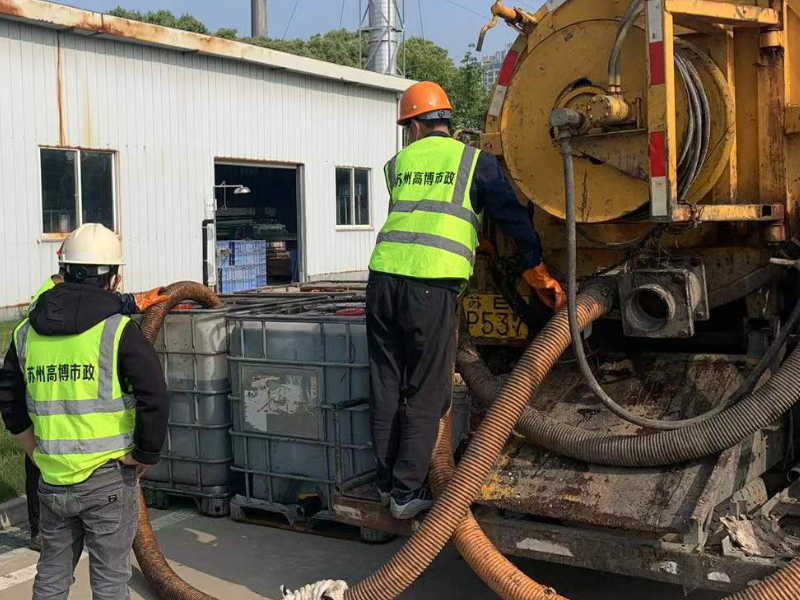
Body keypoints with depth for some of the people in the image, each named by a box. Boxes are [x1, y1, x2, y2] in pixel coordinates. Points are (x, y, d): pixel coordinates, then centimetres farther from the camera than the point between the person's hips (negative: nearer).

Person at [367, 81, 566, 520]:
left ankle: (387, 481, 23)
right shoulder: (476, 161, 10)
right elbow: (513, 217, 7)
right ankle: (408, 492, 6)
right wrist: (540, 276, 15)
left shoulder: (398, 163, 20)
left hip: (384, 274, 4)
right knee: (426, 393, 5)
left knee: (387, 386, 14)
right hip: (433, 285, -3)